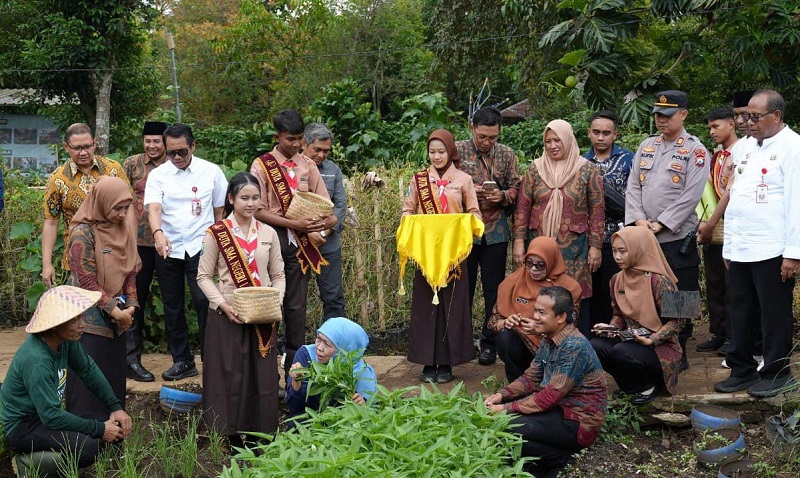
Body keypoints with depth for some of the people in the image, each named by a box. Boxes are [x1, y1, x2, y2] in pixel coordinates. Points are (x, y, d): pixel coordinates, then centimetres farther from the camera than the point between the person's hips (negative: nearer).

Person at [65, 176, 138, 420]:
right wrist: (116, 311, -15)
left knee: (114, 376, 12)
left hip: (116, 316, 7)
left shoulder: (124, 228, 5)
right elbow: (87, 282, -16)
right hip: (91, 318, -6)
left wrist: (130, 306, -2)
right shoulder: (83, 233, -16)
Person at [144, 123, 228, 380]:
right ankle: (182, 361, 20)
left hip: (200, 247, -2)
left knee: (204, 301, -13)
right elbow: (153, 208, -15)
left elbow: (219, 210, 8)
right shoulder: (157, 175, 0)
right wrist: (158, 233, -34)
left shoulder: (211, 172, 0)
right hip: (167, 250, 2)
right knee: (172, 307, 9)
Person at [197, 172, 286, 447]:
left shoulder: (268, 234, 7)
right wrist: (222, 304, -15)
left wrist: (276, 301, -7)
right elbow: (204, 276, -1)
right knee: (230, 375, 0)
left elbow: (278, 275, 11)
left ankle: (261, 433, 13)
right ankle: (232, 434, 10)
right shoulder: (216, 233, -2)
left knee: (262, 374, 3)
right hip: (228, 316, -3)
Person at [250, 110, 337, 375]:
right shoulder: (262, 165, -4)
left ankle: (295, 361, 17)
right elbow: (259, 210, -10)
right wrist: (294, 224, -19)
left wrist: (329, 219, -16)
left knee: (297, 305, 8)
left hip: (299, 243, 3)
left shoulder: (307, 165, 7)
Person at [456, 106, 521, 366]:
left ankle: (489, 342, 17)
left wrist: (503, 196, -11)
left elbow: (516, 189, 10)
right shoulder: (457, 150, 0)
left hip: (496, 231, 2)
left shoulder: (507, 155, 7)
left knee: (494, 290, 5)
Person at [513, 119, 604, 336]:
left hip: (574, 248, -2)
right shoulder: (535, 170, 6)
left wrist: (595, 246, -3)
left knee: (576, 298, -1)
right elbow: (523, 207, 6)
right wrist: (519, 241, -1)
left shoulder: (588, 170, 1)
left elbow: (597, 210, 1)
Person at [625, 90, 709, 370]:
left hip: (677, 238, -5)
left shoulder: (695, 151, -3)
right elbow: (633, 187, 9)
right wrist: (639, 219, -7)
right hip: (644, 239, 5)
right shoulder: (646, 147, 13)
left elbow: (691, 195, -11)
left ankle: (679, 353, 12)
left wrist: (661, 224, -15)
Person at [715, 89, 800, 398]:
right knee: (740, 312, 11)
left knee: (774, 315, 2)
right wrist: (729, 244, 16)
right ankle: (742, 370, 21)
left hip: (772, 251, -7)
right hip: (740, 249, 7)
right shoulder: (746, 148, 16)